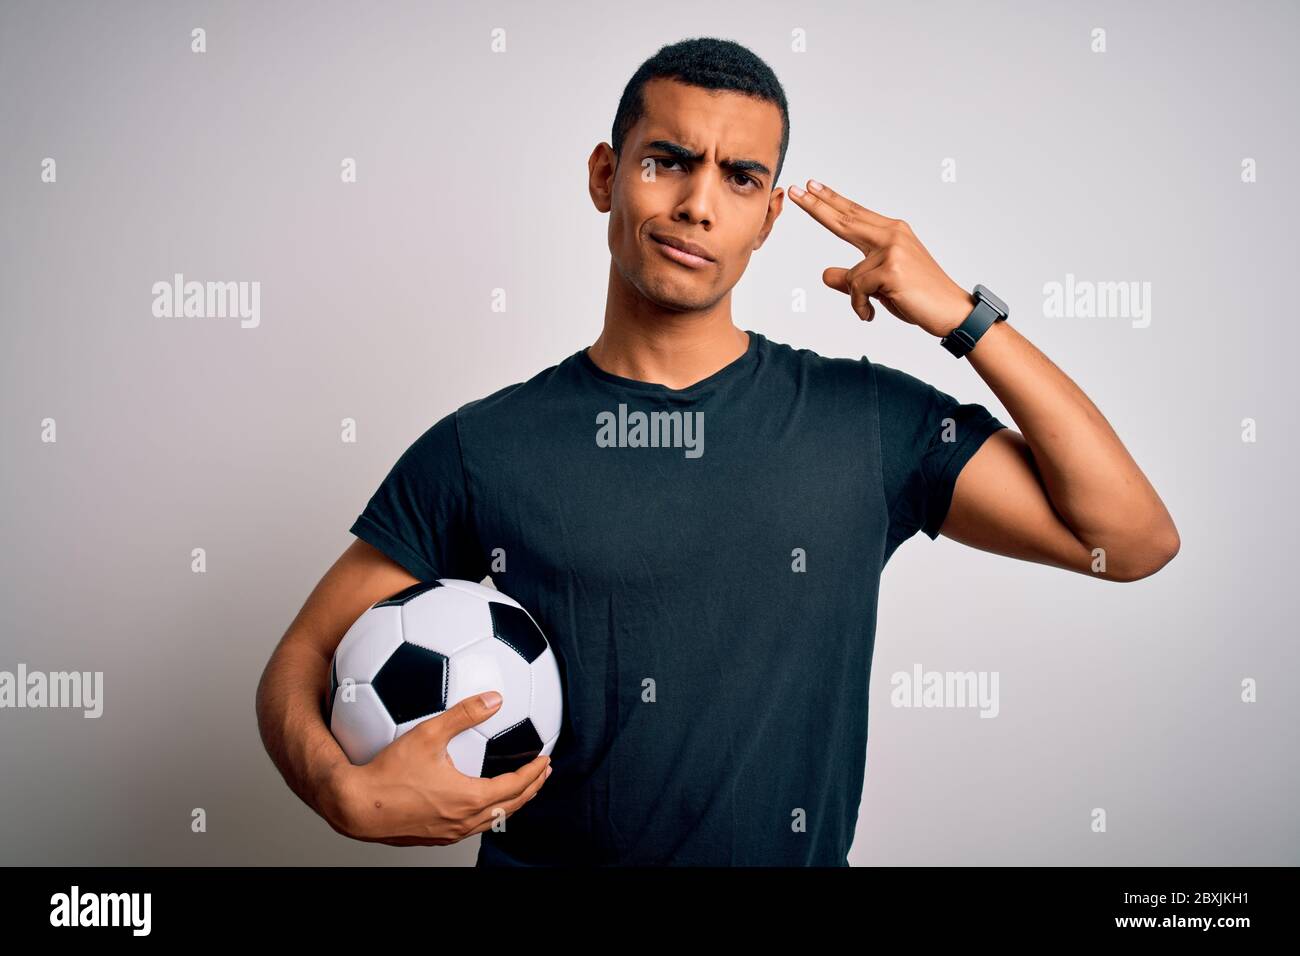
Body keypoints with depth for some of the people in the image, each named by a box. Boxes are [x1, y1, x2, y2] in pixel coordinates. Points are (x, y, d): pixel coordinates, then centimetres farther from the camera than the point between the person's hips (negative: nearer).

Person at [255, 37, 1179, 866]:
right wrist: (345, 791, -20)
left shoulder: (868, 420, -2)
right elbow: (304, 661, 2)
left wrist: (964, 315, -8)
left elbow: (1133, 540, -5)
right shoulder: (479, 451, -4)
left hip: (797, 851, 1)